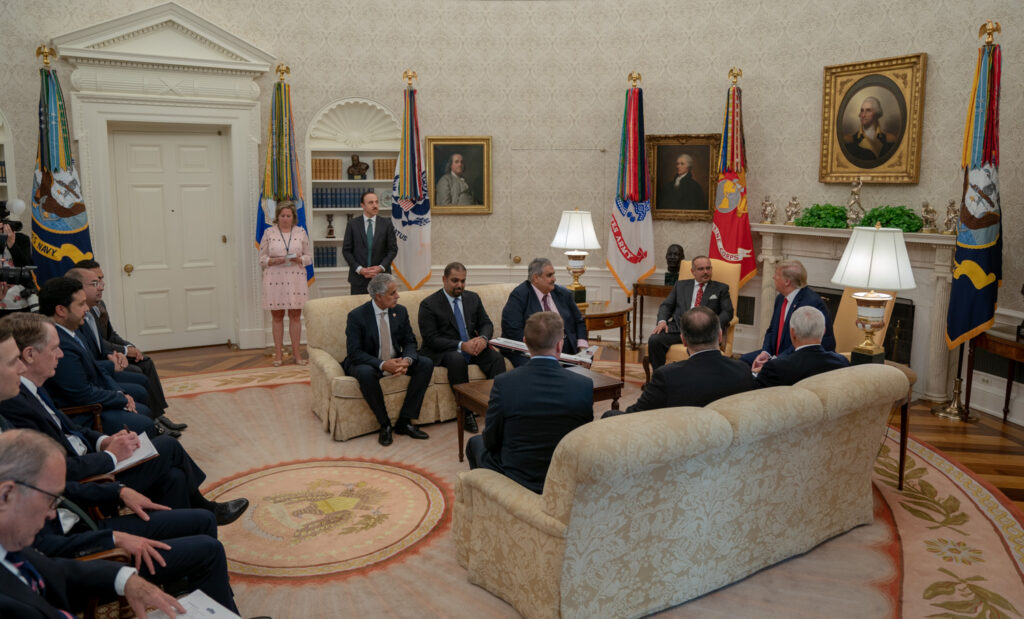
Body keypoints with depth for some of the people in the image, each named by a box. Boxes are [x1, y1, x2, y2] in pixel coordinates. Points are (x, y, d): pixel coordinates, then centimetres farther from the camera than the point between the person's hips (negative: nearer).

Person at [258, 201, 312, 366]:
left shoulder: (301, 232, 8)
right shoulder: (269, 233, 5)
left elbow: (309, 257, 10)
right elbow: (262, 258, 5)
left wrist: (299, 259, -11)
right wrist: (274, 261, -14)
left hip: (296, 278, 1)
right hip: (274, 279, 0)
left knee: (295, 315, 1)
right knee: (277, 316, 3)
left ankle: (296, 352, 7)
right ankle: (278, 353, 10)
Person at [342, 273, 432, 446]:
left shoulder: (400, 311, -1)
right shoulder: (356, 316, -15)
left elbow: (410, 342, 2)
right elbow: (355, 353, -19)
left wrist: (407, 360, -23)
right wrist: (382, 364, -33)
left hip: (396, 361, 5)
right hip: (369, 363, -5)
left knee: (426, 364, -17)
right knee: (366, 373, -39)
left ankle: (404, 421, -14)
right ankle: (384, 425, -19)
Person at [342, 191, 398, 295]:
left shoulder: (386, 223, 4)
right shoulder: (353, 224, 3)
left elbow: (393, 249, 4)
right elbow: (346, 250, 3)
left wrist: (381, 267, -9)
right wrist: (359, 269, -9)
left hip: (381, 276, 0)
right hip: (358, 278, 0)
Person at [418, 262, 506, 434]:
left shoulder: (473, 298, 11)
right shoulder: (429, 304, -6)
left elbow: (486, 324, 11)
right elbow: (431, 339, -12)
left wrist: (483, 338, -15)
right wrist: (461, 346, -23)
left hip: (472, 346, 5)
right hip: (443, 352, -5)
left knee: (496, 357, -22)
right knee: (457, 360, -37)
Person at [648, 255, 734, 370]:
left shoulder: (721, 288, 20)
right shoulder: (680, 285, 25)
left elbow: (727, 312, 8)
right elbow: (666, 305, 19)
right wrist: (662, 321, -4)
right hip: (679, 327, 2)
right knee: (654, 340, -26)